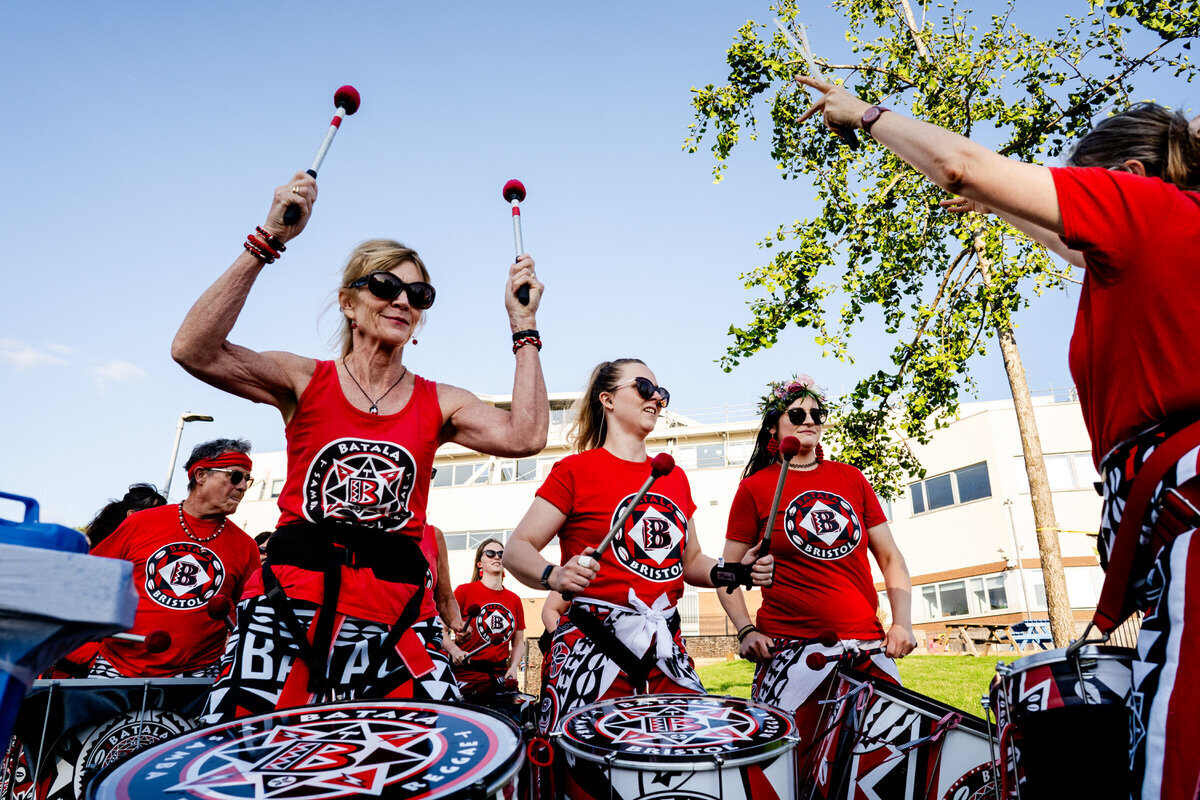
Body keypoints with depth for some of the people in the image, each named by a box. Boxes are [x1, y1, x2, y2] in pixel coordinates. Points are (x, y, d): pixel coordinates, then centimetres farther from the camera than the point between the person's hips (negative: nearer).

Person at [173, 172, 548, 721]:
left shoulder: (439, 403, 10)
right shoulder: (306, 381, 6)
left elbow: (525, 437, -6)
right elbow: (193, 350, -9)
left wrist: (523, 326, -2)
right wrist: (266, 243, -13)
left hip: (390, 609, 2)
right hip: (291, 596, -1)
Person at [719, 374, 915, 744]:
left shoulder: (850, 478, 11)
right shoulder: (755, 488, 0)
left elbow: (890, 557, 14)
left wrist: (902, 623, 2)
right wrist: (746, 631, -10)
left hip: (868, 646, 4)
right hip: (790, 650, -3)